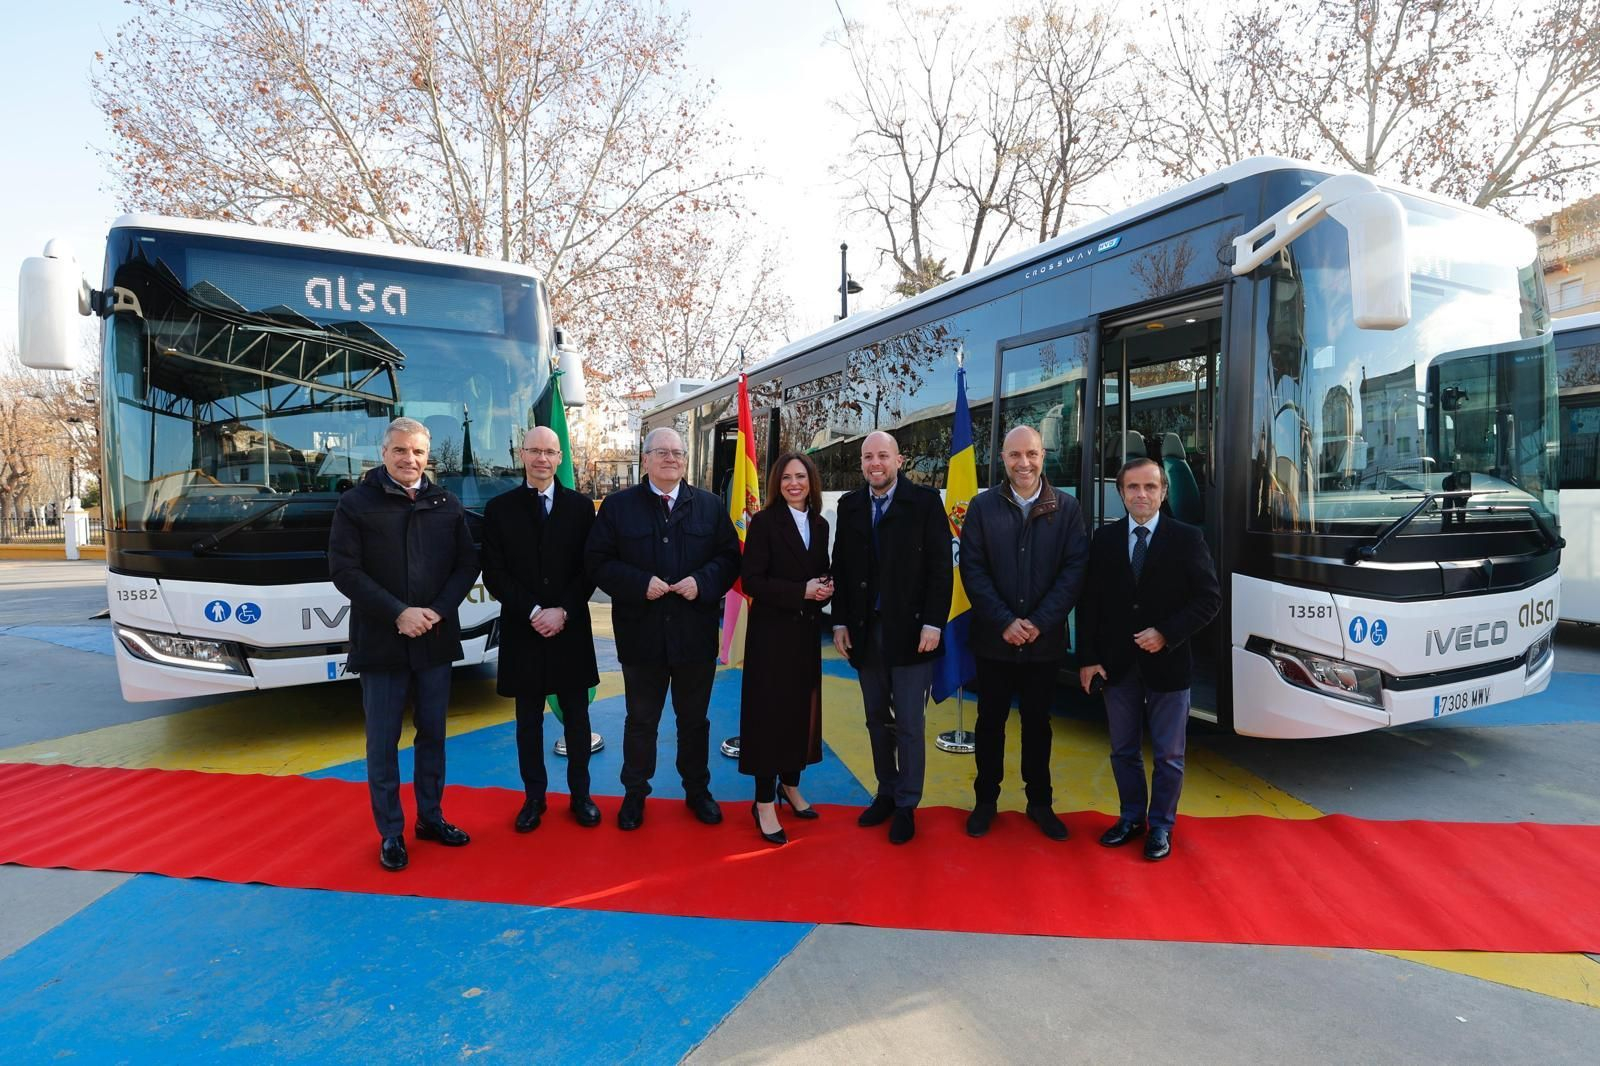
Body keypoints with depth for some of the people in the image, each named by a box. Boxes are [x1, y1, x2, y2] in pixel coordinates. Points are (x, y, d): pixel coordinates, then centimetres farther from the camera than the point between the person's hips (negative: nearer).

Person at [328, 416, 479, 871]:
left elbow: (467, 564, 4)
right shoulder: (356, 503, -3)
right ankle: (390, 832, 20)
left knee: (432, 734, 13)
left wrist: (437, 612, -10)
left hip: (436, 640, 3)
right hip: (381, 642, -3)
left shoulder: (447, 505, 5)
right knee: (383, 741, 7)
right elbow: (344, 570, -9)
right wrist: (398, 614, -16)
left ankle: (430, 817, 28)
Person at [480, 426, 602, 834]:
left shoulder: (581, 506, 2)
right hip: (522, 631, 0)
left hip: (571, 631, 0)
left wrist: (562, 612, -12)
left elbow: (589, 569, 0)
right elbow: (494, 574, -2)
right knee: (528, 720, 10)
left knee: (576, 717, 9)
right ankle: (534, 797, 24)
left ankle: (579, 794, 23)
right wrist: (533, 613, -13)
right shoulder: (499, 508, 2)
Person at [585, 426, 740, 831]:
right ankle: (635, 793, 30)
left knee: (694, 719, 16)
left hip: (695, 634, 2)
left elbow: (729, 557, 3)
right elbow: (597, 561, -5)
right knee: (641, 721, 13)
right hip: (641, 634, -1)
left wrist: (702, 581, -15)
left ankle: (698, 790, 33)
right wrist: (640, 584, -18)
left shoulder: (710, 506, 4)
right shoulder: (618, 505, -1)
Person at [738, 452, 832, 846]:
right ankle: (764, 802, 10)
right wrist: (801, 591, -20)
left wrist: (826, 587, -7)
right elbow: (751, 580, -15)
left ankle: (790, 785, 31)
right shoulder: (764, 522, -9)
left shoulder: (820, 525, 8)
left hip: (807, 631, 6)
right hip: (772, 632, -6)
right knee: (770, 712, -1)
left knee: (801, 709, 13)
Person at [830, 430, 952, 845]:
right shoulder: (850, 505, 7)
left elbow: (940, 567, -7)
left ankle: (906, 806, 18)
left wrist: (932, 624, -13)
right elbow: (841, 567, 8)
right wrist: (840, 622, 2)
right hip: (864, 631, 4)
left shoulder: (925, 502, -4)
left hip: (910, 631, -4)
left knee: (909, 725, 4)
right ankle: (886, 793, 30)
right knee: (877, 720, 15)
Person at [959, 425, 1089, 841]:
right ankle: (985, 799, 27)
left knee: (1037, 722, 14)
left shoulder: (1066, 507, -1)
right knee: (991, 721, 12)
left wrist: (1039, 623, -15)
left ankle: (1040, 802, 29)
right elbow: (972, 571, -6)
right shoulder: (983, 506, -2)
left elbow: (1074, 570, -6)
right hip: (993, 640, 0)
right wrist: (1005, 622, -15)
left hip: (1045, 641, 1)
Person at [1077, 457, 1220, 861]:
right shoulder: (1104, 538, 2)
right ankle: (1131, 817, 32)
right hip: (1116, 664, 2)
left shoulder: (1187, 538, -4)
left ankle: (1161, 826, 27)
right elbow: (1089, 602, 3)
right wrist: (1088, 658, -2)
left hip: (1167, 663, -2)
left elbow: (1209, 598, -5)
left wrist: (1166, 634, -16)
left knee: (1168, 755, 9)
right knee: (1123, 750, 14)